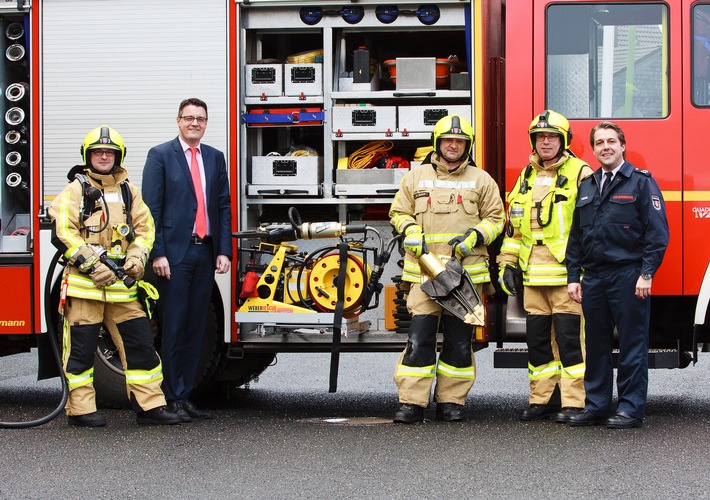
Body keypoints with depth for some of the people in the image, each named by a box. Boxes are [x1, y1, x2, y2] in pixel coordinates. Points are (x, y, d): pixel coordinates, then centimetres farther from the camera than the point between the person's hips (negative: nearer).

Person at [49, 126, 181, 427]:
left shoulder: (128, 190, 14)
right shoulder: (76, 189, -1)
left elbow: (145, 227, 17)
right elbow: (62, 233, -8)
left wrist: (136, 258, -1)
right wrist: (92, 266, -15)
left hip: (121, 282, 5)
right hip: (84, 282, -5)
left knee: (140, 341, 3)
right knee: (82, 346, 0)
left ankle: (149, 405, 8)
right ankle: (81, 409, 8)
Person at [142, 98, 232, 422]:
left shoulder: (215, 158, 14)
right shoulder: (160, 155, 0)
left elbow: (224, 207, 13)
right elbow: (151, 208, -5)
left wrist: (224, 250, 3)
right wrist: (157, 253, -13)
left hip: (206, 254, 5)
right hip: (174, 253, -5)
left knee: (197, 328, 7)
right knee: (174, 328, -3)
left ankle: (186, 396, 14)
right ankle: (173, 399, 2)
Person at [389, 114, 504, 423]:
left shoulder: (481, 180, 10)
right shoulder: (415, 177, 12)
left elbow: (495, 218, 12)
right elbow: (399, 212, 15)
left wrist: (475, 236, -6)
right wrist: (410, 232, -4)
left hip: (466, 272, 1)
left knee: (459, 341, 4)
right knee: (419, 337, -8)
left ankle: (451, 401, 13)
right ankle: (411, 402, -6)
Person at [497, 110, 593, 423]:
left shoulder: (580, 174, -1)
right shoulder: (526, 177, 18)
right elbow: (514, 226, 23)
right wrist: (507, 263, 16)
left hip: (567, 275, -6)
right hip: (534, 276, 6)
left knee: (569, 337, -6)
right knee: (538, 339, 9)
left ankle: (574, 403, 0)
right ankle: (542, 400, 17)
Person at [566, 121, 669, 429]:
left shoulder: (642, 182, -1)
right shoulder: (586, 187, 15)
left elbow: (657, 231, -7)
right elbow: (575, 236, 17)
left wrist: (647, 274, -13)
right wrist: (573, 276, 10)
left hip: (628, 277, -5)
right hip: (593, 277, 6)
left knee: (632, 345, -1)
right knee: (596, 346, 10)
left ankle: (631, 409, 4)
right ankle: (596, 406, 17)